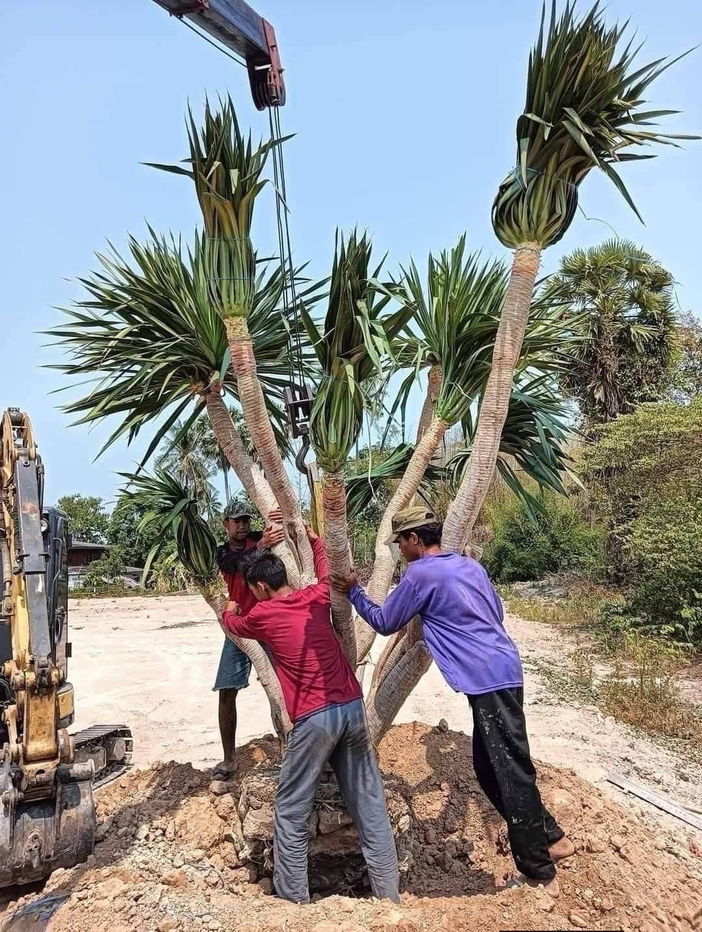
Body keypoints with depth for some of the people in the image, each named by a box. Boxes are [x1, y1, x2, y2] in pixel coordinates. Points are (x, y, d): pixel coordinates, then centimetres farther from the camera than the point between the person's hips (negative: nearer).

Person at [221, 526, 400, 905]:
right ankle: (388, 893, 21)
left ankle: (293, 897, 19)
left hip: (315, 718, -5)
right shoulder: (316, 597, 10)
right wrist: (313, 539, 48)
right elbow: (328, 572, 34)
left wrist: (230, 608, 47)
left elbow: (231, 623, 24)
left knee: (291, 813, 11)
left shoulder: (262, 614, 0)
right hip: (353, 707, 5)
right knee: (370, 806, 13)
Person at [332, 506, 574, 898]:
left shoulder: (421, 575, -9)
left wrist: (354, 591, 14)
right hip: (501, 671, 9)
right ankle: (550, 838, 29)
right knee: (490, 767, 18)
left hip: (489, 679, -9)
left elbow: (384, 622, 2)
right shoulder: (469, 565, 15)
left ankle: (540, 874, 9)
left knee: (511, 772, -1)